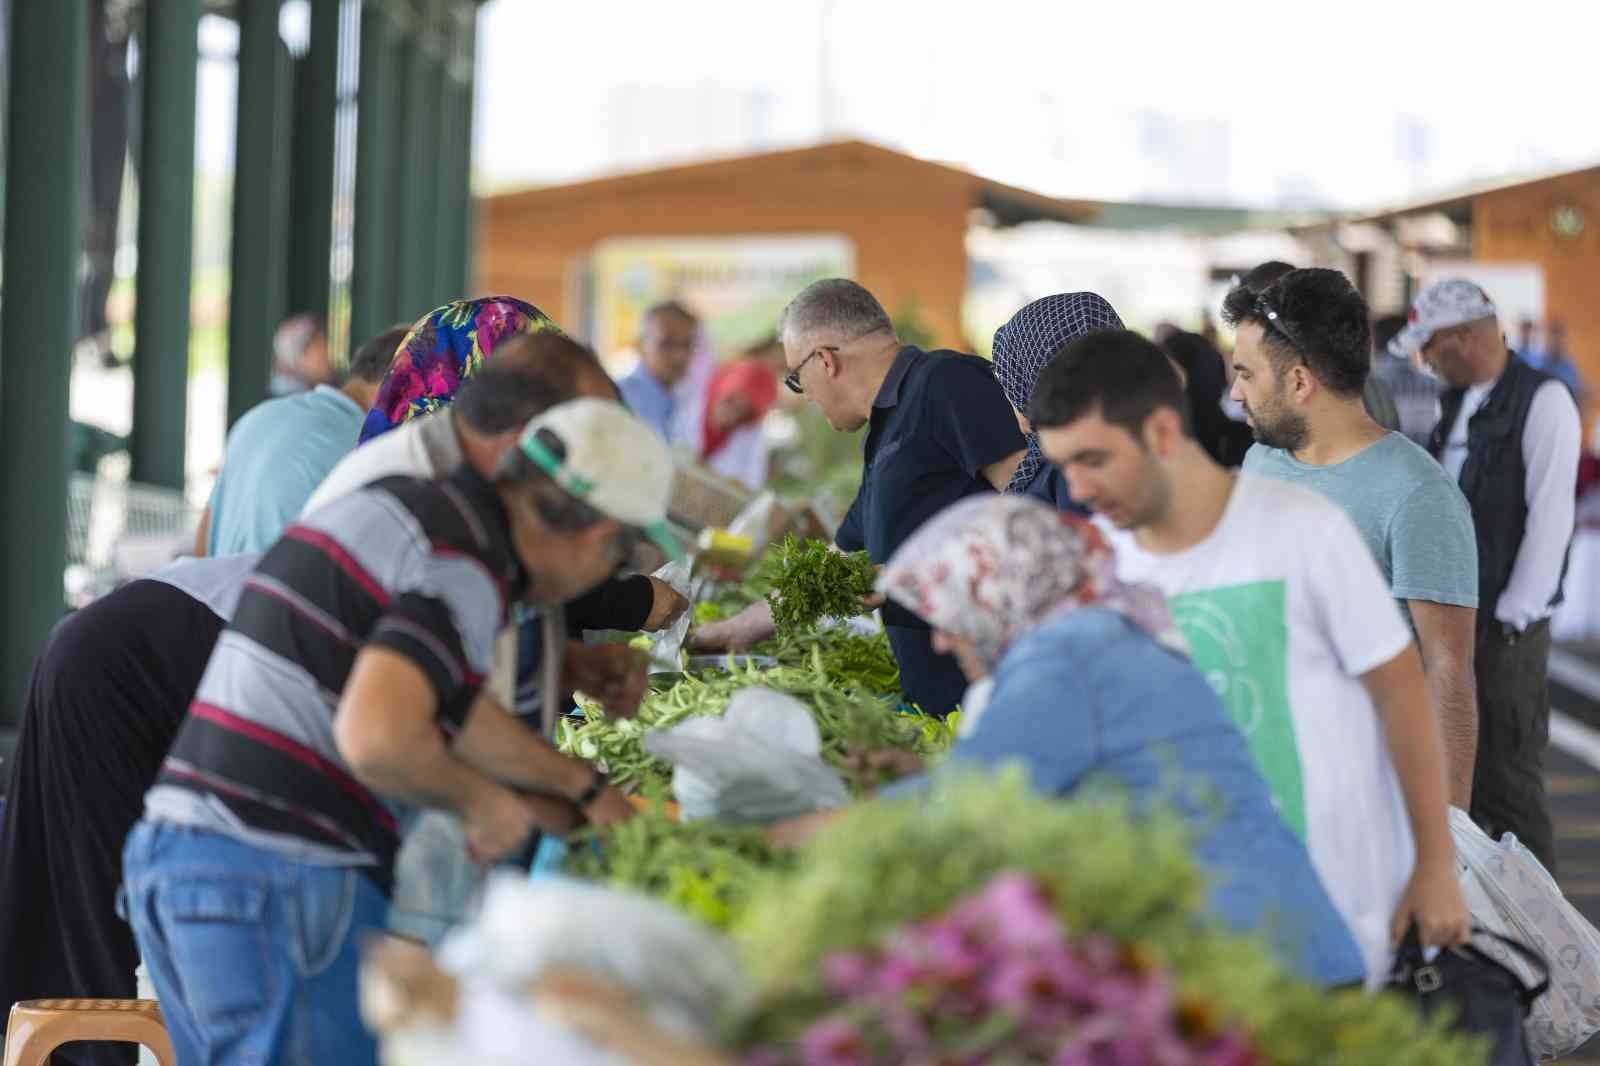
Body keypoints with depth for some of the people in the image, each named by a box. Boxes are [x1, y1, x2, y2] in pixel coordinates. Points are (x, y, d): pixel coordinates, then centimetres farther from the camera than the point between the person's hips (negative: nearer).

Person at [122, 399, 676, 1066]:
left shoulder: (401, 505, 17)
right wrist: (482, 800, -8)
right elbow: (377, 736, -27)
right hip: (281, 876, -9)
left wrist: (586, 793, 34)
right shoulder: (467, 570, -13)